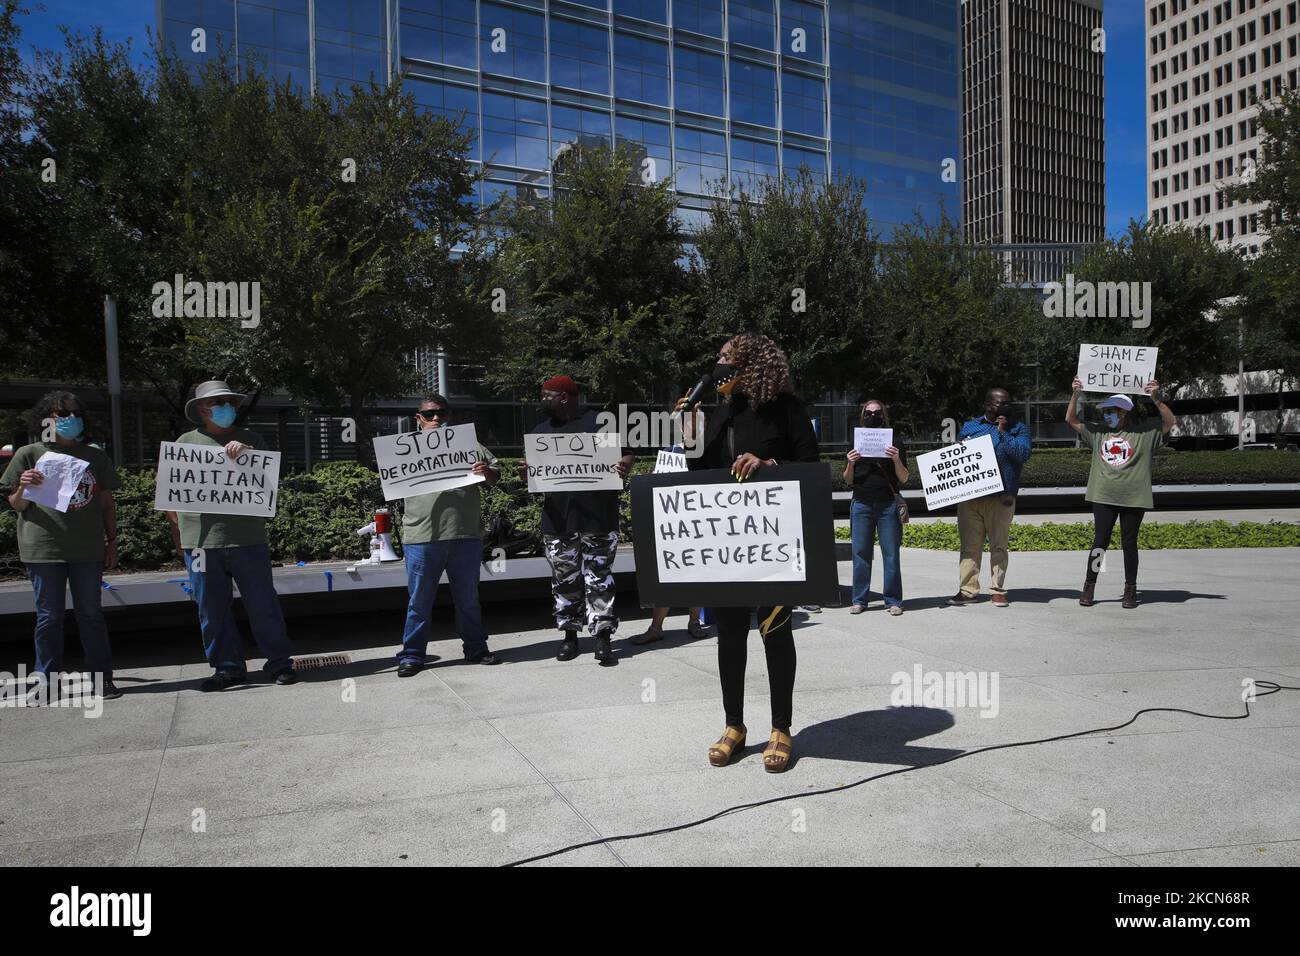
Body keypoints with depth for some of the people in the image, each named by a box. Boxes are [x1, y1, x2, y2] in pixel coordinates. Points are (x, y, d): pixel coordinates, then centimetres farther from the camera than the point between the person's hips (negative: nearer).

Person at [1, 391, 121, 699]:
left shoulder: (96, 457, 11)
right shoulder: (30, 454, 5)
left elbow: (107, 503, 15)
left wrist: (112, 541, 10)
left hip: (88, 548, 2)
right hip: (44, 547, -1)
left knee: (91, 614, 5)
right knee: (50, 616, 5)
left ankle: (102, 678, 9)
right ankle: (46, 680, 15)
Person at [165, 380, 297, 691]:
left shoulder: (249, 440, 11)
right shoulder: (186, 442, 11)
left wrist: (247, 454, -10)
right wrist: (178, 531, 5)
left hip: (248, 539, -1)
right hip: (201, 542, 1)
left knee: (263, 605, 1)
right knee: (212, 610, 7)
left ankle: (279, 662, 11)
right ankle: (228, 667, 18)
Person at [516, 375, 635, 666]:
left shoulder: (600, 423, 1)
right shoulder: (541, 430, 14)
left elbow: (627, 455, 1)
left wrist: (625, 467, -22)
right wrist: (525, 471, -7)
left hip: (598, 517, -4)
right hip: (558, 519, 4)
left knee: (599, 579, -1)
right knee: (564, 580, 9)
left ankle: (603, 638, 3)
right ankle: (569, 635, 21)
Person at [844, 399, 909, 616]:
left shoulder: (894, 444, 6)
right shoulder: (856, 444, 11)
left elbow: (904, 479, 3)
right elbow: (848, 480, 10)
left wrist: (896, 460, -14)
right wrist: (850, 464, -9)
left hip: (888, 504, -1)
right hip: (861, 503, 2)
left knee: (891, 553, -1)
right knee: (860, 552, 2)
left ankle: (893, 600, 6)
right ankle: (859, 600, 9)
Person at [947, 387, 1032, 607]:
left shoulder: (1018, 428, 9)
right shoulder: (969, 427, 15)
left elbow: (1023, 453, -8)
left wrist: (1003, 433, -9)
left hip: (1001, 498, -2)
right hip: (969, 497, 2)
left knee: (999, 546, 2)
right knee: (969, 545, 3)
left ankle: (998, 591, 10)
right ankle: (967, 591, 8)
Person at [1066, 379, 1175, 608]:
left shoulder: (1144, 432, 3)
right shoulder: (1098, 433, 11)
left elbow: (1170, 422, -6)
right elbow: (1071, 420, 12)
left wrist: (1156, 398, -17)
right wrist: (1075, 395, 1)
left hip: (1133, 499, -2)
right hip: (1103, 497, 2)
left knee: (1129, 543, 6)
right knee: (1100, 541, 3)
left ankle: (1130, 590, 15)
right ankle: (1089, 587, 9)